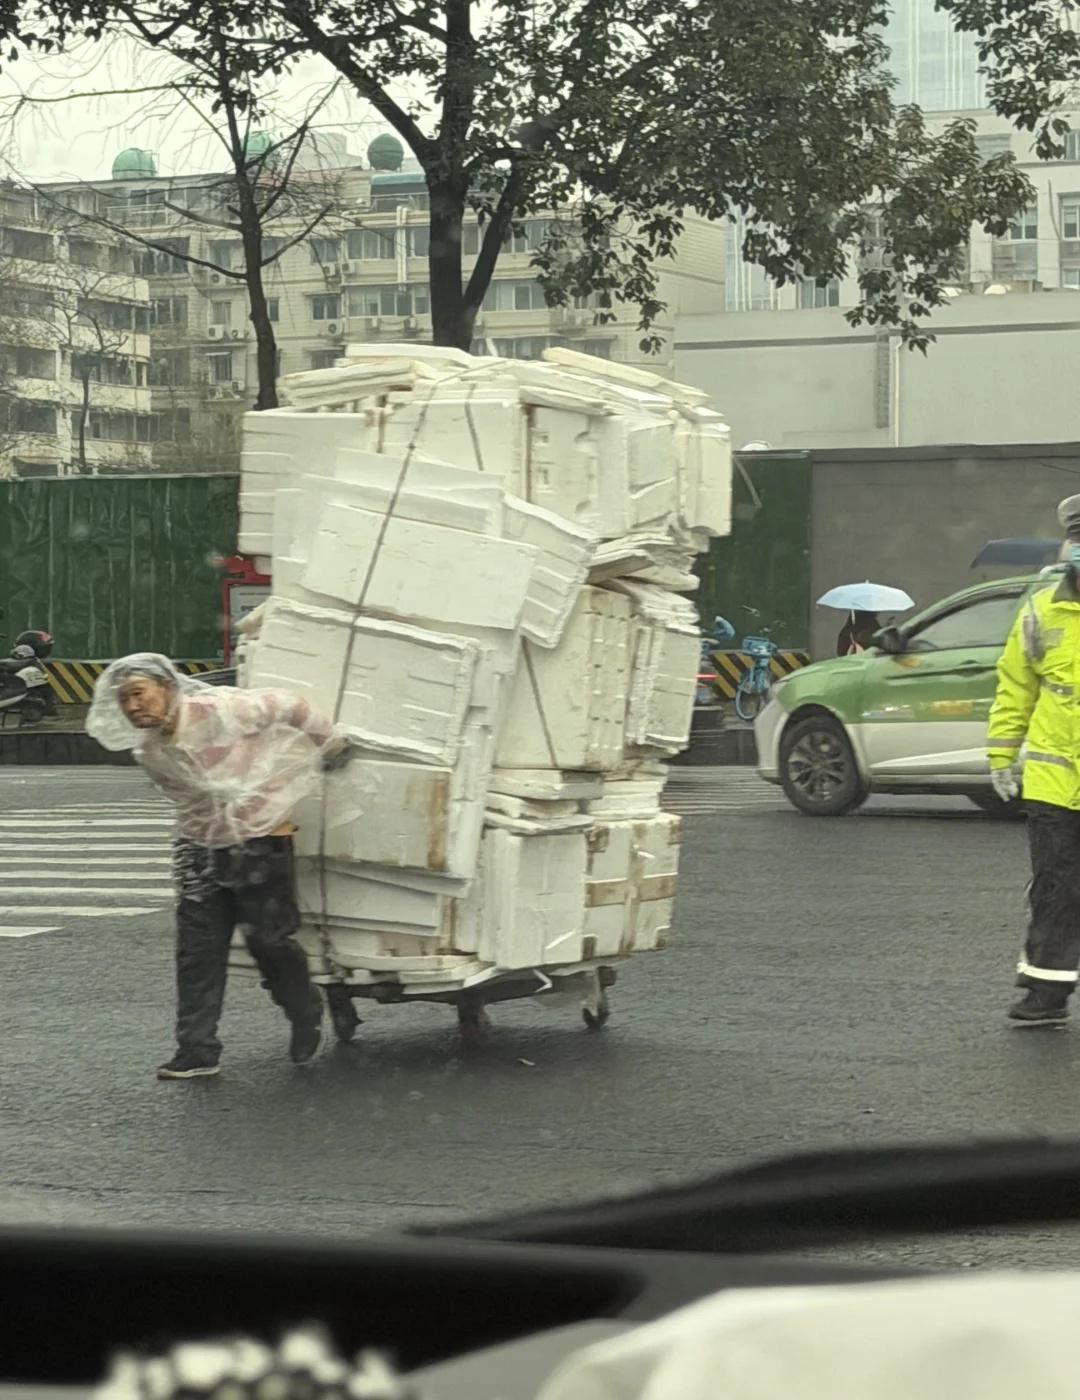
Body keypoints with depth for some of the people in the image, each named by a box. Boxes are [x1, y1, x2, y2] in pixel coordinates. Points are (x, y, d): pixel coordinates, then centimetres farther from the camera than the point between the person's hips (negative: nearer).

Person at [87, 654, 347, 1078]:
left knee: (268, 942, -2)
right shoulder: (149, 753, 1)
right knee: (197, 951, 0)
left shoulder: (221, 709, -18)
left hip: (260, 842, -5)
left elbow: (287, 706, -6)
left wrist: (331, 745, 5)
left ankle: (306, 1019, 23)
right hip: (201, 850, 5)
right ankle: (197, 1049, 4)